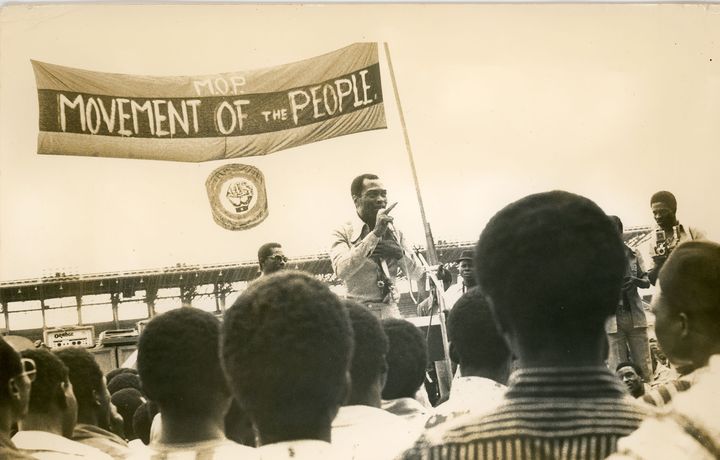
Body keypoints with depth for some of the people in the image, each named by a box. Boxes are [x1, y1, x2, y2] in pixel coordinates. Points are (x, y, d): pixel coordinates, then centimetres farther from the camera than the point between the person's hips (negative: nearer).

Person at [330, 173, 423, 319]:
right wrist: (375, 233, -23)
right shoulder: (344, 233, -1)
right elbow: (341, 270, -20)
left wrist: (399, 253, -9)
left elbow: (416, 273, 12)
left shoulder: (394, 232, 14)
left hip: (392, 312, 5)